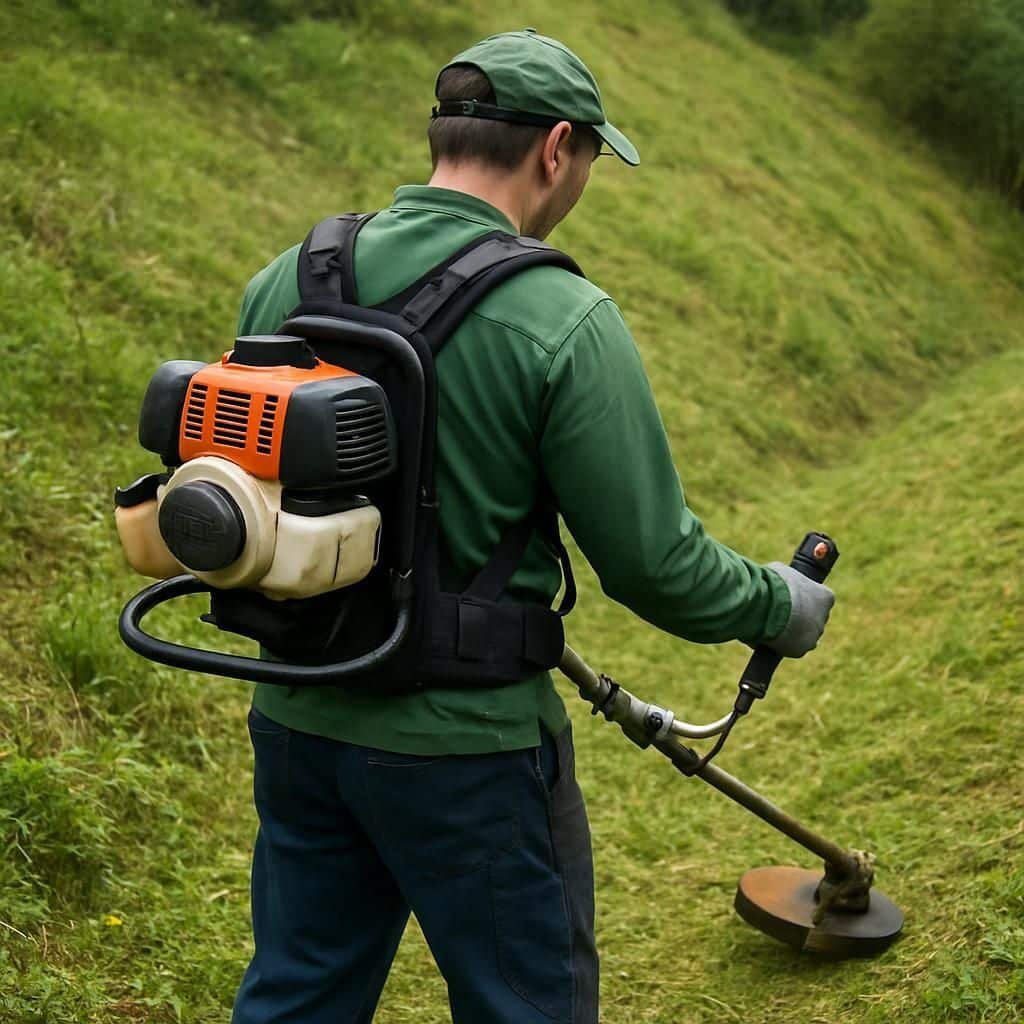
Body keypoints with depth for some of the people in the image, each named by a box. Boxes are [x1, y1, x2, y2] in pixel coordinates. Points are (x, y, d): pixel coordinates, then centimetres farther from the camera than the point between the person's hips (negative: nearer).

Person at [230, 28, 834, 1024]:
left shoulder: (281, 282, -2)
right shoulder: (562, 321, -20)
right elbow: (655, 561, -16)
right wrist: (779, 606, 4)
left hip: (295, 719, 6)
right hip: (461, 744, -5)